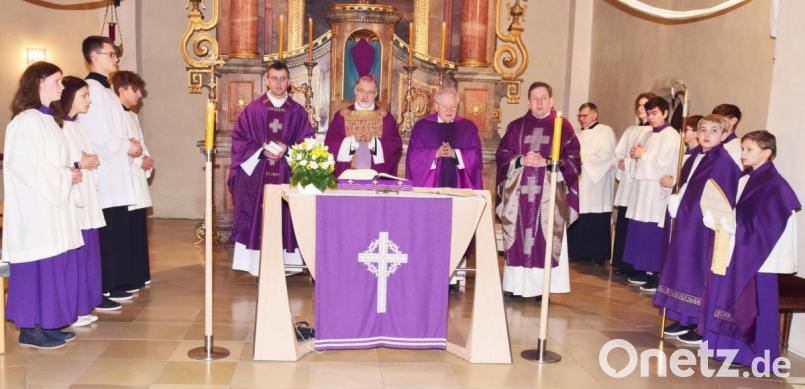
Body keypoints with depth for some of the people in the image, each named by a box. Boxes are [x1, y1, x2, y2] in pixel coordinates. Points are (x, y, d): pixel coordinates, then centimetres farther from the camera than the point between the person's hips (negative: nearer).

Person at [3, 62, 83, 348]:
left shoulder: (47, 119, 16)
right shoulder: (26, 121, -12)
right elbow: (26, 166, -19)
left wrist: (71, 171, 3)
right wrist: (66, 177, -13)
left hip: (52, 205, 9)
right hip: (35, 208, -9)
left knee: (54, 266, 10)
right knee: (38, 266, -4)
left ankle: (46, 324, 19)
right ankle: (31, 329, 6)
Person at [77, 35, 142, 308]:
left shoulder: (105, 90, 18)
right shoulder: (90, 89, -13)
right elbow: (97, 137, -20)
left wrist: (129, 144, 3)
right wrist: (128, 147, -8)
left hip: (117, 176, 10)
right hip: (103, 176, -10)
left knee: (118, 233, 13)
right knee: (105, 237, -4)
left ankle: (114, 286, 23)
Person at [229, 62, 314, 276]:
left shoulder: (298, 111, 7)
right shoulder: (253, 109, 4)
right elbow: (239, 138, 3)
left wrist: (287, 150, -11)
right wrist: (261, 152, -11)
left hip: (288, 176, 1)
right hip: (256, 173, -1)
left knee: (285, 218, 0)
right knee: (257, 218, -1)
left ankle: (285, 263, 7)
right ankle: (257, 264, 5)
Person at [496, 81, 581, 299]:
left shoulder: (562, 126, 6)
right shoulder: (516, 127, 11)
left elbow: (573, 159, 1)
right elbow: (502, 155, 8)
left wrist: (547, 162, -13)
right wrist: (522, 160, -9)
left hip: (549, 192, -1)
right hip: (519, 192, 2)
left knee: (546, 237, -3)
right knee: (518, 236, 1)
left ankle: (542, 286, 5)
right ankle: (515, 284, 9)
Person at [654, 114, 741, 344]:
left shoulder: (724, 162, -12)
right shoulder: (694, 157, 10)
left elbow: (724, 200, -16)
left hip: (705, 226, -8)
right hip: (686, 223, 8)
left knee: (700, 272, -1)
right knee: (683, 270, 13)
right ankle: (684, 319, 25)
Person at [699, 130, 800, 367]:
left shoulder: (775, 186, -14)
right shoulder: (745, 179, 11)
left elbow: (762, 226, -19)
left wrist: (725, 224, -15)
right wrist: (719, 221, -2)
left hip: (758, 256, -8)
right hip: (737, 253, 8)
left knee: (756, 306, 0)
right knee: (732, 301, 12)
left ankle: (758, 354, 11)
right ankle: (732, 346, 24)